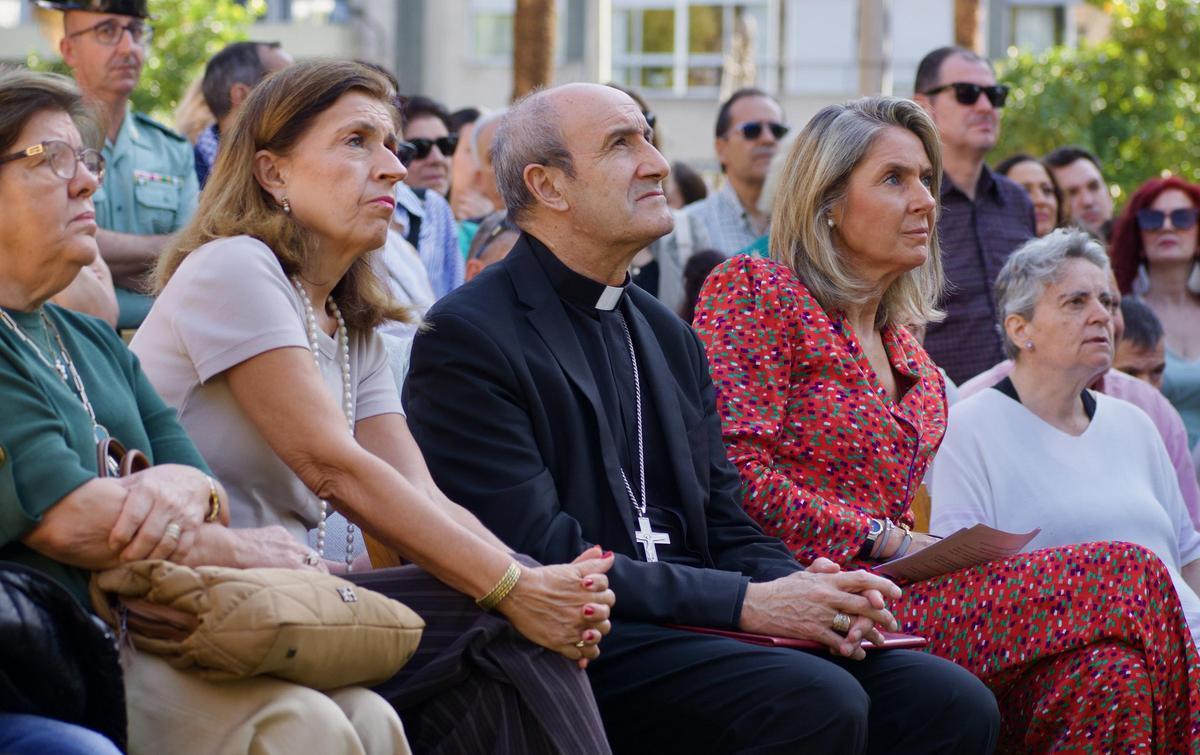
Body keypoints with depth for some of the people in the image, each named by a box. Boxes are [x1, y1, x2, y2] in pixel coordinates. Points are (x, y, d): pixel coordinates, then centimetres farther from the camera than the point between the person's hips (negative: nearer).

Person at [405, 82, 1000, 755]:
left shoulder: (670, 337, 20)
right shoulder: (467, 337, -6)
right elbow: (538, 554, -14)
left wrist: (801, 588, -6)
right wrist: (745, 602, -17)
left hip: (687, 626, 7)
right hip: (575, 649, -7)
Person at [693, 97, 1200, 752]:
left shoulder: (907, 354, 24)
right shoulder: (753, 290, 1)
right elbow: (735, 472, -11)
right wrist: (886, 540, -11)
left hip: (880, 585, 7)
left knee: (1106, 674, -21)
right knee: (1124, 576, -19)